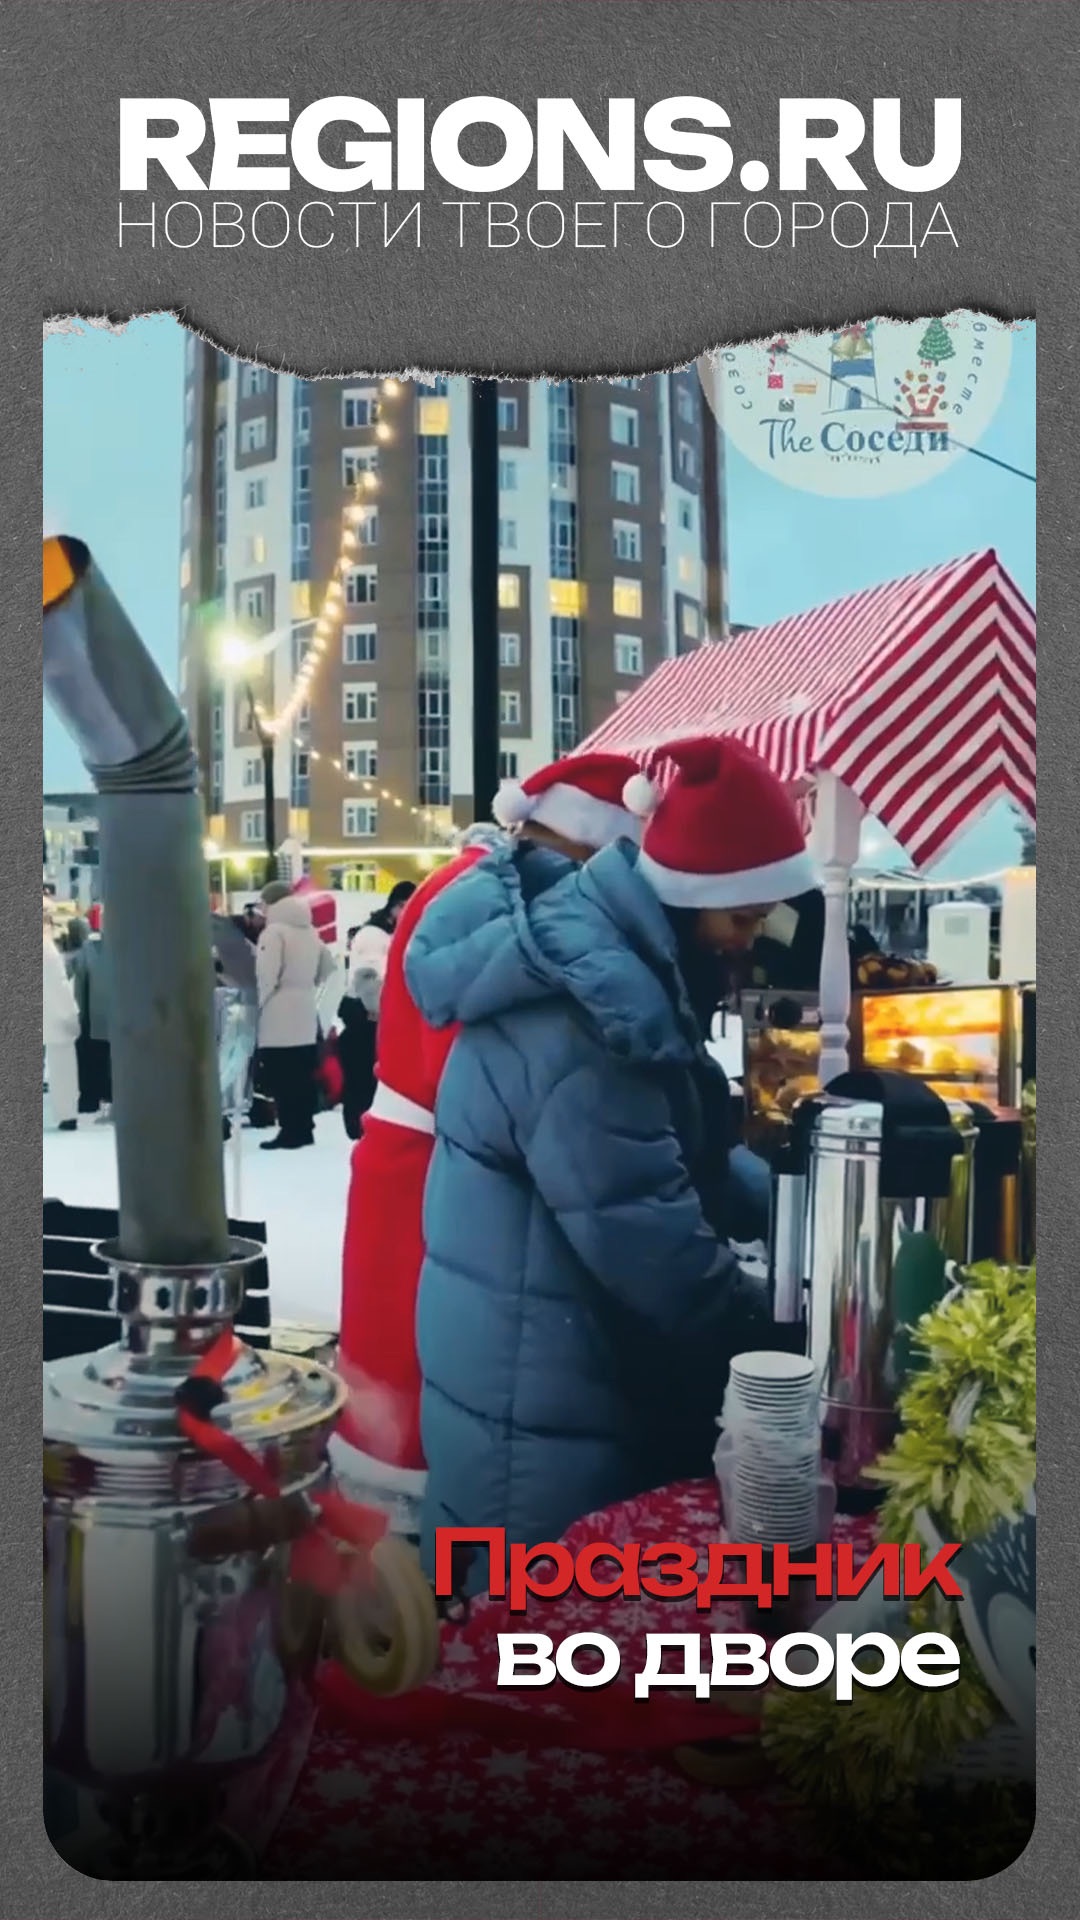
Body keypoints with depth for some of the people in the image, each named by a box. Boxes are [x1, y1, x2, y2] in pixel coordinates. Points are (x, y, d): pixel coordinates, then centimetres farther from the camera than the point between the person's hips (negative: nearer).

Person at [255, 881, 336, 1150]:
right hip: (306, 1014, 8)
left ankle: (291, 1131, -5)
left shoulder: (274, 931, -10)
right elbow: (327, 968, 19)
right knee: (302, 1076, 10)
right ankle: (304, 1129, 13)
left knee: (281, 1078, -5)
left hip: (279, 1017, -8)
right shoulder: (310, 932, 13)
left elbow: (266, 977, -17)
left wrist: (253, 1004, -6)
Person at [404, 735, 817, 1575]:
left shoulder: (593, 942, 6)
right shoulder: (584, 1005, -28)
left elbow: (671, 1148, 17)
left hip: (544, 1360, 10)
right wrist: (763, 1334, -14)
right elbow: (641, 1227, -26)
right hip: (541, 1387, -10)